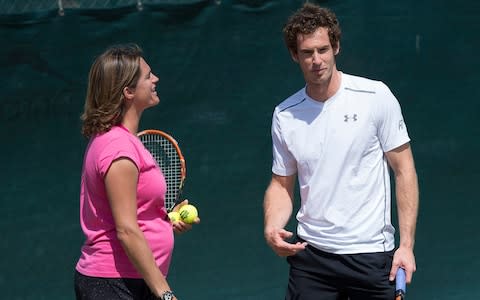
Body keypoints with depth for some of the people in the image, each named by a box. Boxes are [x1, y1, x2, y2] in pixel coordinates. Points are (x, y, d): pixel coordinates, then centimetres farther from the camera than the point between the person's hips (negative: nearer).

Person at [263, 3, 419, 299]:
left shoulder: (375, 96, -6)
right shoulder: (285, 115, 4)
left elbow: (404, 170, -3)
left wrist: (407, 244, -9)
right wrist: (272, 227, -8)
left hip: (371, 253, -2)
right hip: (310, 253, 3)